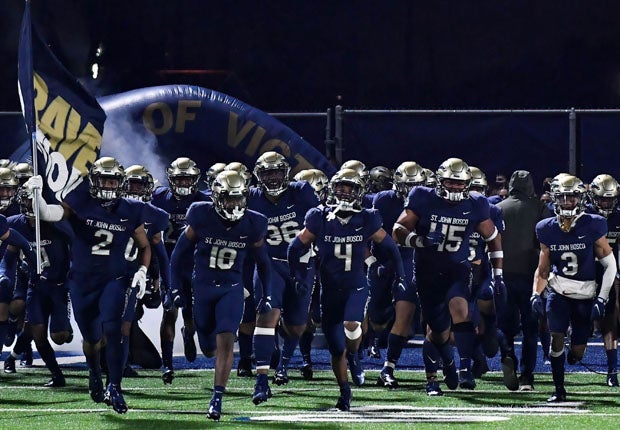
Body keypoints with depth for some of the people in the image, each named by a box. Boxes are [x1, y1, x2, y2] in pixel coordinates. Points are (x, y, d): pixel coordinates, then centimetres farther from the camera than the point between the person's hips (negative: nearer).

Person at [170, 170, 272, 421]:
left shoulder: (252, 225, -9)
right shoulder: (202, 218, -14)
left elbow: (262, 261, 8)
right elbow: (180, 251, 0)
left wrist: (266, 295, 11)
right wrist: (174, 286, -1)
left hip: (231, 289, -1)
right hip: (202, 287, 1)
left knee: (226, 342, -17)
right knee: (209, 348, 12)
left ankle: (217, 398, -15)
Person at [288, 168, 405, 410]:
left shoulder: (366, 220, -4)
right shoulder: (319, 219, -5)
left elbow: (389, 247, 10)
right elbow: (297, 247, 7)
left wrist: (399, 276, 9)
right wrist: (298, 276, 0)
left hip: (356, 287, -1)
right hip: (329, 290, 1)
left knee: (352, 326, -29)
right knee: (336, 349, 4)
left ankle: (353, 357, 3)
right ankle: (345, 392, 22)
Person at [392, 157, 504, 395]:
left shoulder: (474, 206, -1)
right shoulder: (424, 200, -7)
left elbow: (493, 237, 13)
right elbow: (398, 231, -6)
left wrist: (498, 273, 11)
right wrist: (419, 240, -26)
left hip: (457, 270, 0)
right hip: (428, 272, 0)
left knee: (460, 308, -29)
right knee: (437, 329, 3)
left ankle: (465, 368, -29)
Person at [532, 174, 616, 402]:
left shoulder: (592, 227, -13)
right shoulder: (548, 229, -3)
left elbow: (610, 264, -6)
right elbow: (543, 268, 8)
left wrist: (602, 298, -12)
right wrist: (536, 294, -7)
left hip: (585, 294, -1)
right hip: (558, 291, 1)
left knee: (577, 352, 1)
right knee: (557, 337, -13)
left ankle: (572, 355, 40)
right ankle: (559, 390, -1)